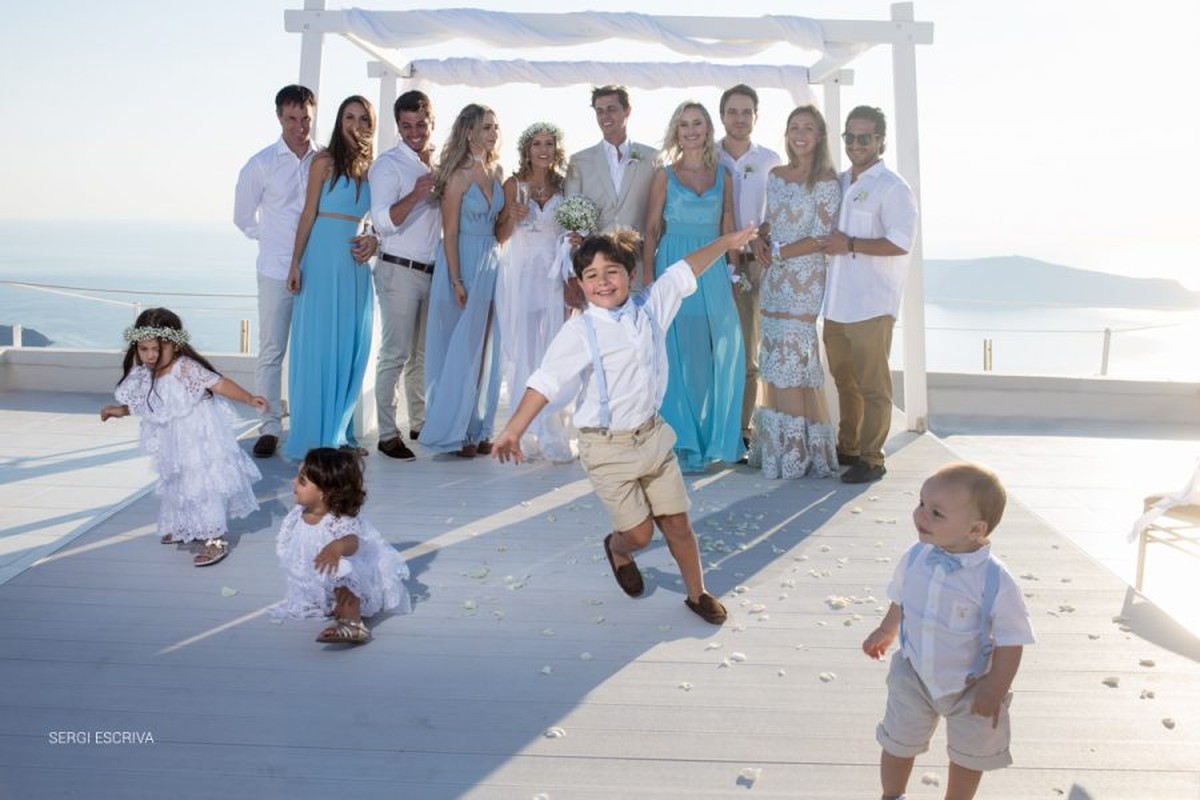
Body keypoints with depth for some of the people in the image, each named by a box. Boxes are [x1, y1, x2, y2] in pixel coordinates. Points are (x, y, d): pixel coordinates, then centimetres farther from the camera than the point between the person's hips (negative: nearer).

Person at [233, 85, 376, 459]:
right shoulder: (262, 164, 1)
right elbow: (243, 217, 11)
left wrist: (371, 236, -19)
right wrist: (275, 242, 10)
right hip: (277, 271, -1)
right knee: (272, 351, 3)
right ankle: (270, 427, 11)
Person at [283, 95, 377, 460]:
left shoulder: (369, 167, 12)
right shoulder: (325, 161, -1)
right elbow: (308, 213, -3)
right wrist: (296, 262, -7)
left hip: (356, 264, 5)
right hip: (324, 258, -5)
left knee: (351, 348, 7)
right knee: (318, 345, -1)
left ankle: (339, 432, 19)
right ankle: (313, 436, 7)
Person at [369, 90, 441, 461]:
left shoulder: (439, 164, 12)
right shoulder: (388, 164, -6)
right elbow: (383, 222, -18)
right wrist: (416, 195, -31)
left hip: (434, 270, 6)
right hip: (400, 270, -6)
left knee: (424, 353, 13)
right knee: (395, 354, -5)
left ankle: (420, 423, 24)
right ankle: (387, 434, 1)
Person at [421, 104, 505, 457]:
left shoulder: (496, 170, 10)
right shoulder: (459, 175, -10)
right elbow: (450, 232, -13)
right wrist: (457, 282, -16)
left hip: (490, 262, 7)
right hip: (463, 263, -7)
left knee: (484, 350, 9)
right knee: (459, 349, -1)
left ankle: (478, 428, 19)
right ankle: (452, 431, 11)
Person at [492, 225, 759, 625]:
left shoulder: (650, 307, 0)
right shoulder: (579, 332, -15)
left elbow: (684, 271, 13)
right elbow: (546, 381, -23)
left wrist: (727, 242, 21)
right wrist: (514, 429, -33)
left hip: (653, 435, 4)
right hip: (608, 448, -4)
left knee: (677, 521, 9)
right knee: (639, 531, 0)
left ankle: (697, 593, 30)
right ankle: (618, 549, 37)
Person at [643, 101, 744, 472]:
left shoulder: (723, 175, 11)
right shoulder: (664, 175, 5)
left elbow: (728, 229, 11)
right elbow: (651, 230, 2)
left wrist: (733, 272, 2)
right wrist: (648, 280, -6)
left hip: (713, 270, 2)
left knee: (724, 353, -3)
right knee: (678, 355, -1)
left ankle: (714, 437, 14)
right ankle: (683, 443, 11)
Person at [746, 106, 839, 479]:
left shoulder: (826, 182, -5)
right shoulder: (775, 176, 13)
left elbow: (819, 238, -11)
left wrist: (779, 253, -9)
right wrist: (760, 242, -2)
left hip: (805, 281, -6)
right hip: (774, 279, 6)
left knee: (794, 360, -5)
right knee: (774, 361, 7)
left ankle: (801, 451, 5)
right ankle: (775, 447, 16)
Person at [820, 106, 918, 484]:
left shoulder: (892, 188, -8)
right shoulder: (839, 182, 16)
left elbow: (901, 243, -18)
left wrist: (850, 245, -18)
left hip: (871, 306, -7)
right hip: (836, 301, 8)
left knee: (872, 384, -1)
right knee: (844, 380, 17)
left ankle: (871, 459, 7)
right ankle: (847, 448, 30)